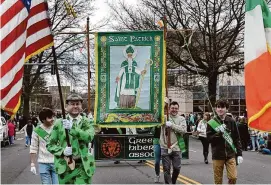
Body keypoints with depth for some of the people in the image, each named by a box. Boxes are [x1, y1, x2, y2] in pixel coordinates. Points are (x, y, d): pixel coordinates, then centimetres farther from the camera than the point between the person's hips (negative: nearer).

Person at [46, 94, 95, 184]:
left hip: (83, 167, -1)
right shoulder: (59, 123, 5)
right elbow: (50, 145, 5)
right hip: (64, 167, 1)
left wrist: (72, 128, -25)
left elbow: (89, 137, -15)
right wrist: (62, 151, -13)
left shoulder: (86, 122, 5)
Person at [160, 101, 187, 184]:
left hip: (176, 148, 1)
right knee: (166, 169, 2)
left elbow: (183, 130, -11)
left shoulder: (181, 119, 3)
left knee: (177, 168, 9)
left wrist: (172, 125, -20)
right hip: (165, 147, -1)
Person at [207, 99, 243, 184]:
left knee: (233, 177, -7)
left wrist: (239, 154, 2)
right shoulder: (211, 123, -2)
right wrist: (219, 133, -19)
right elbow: (209, 138, -6)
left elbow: (237, 139, 6)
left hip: (231, 155, 1)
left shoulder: (231, 121, 3)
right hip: (217, 155, -1)